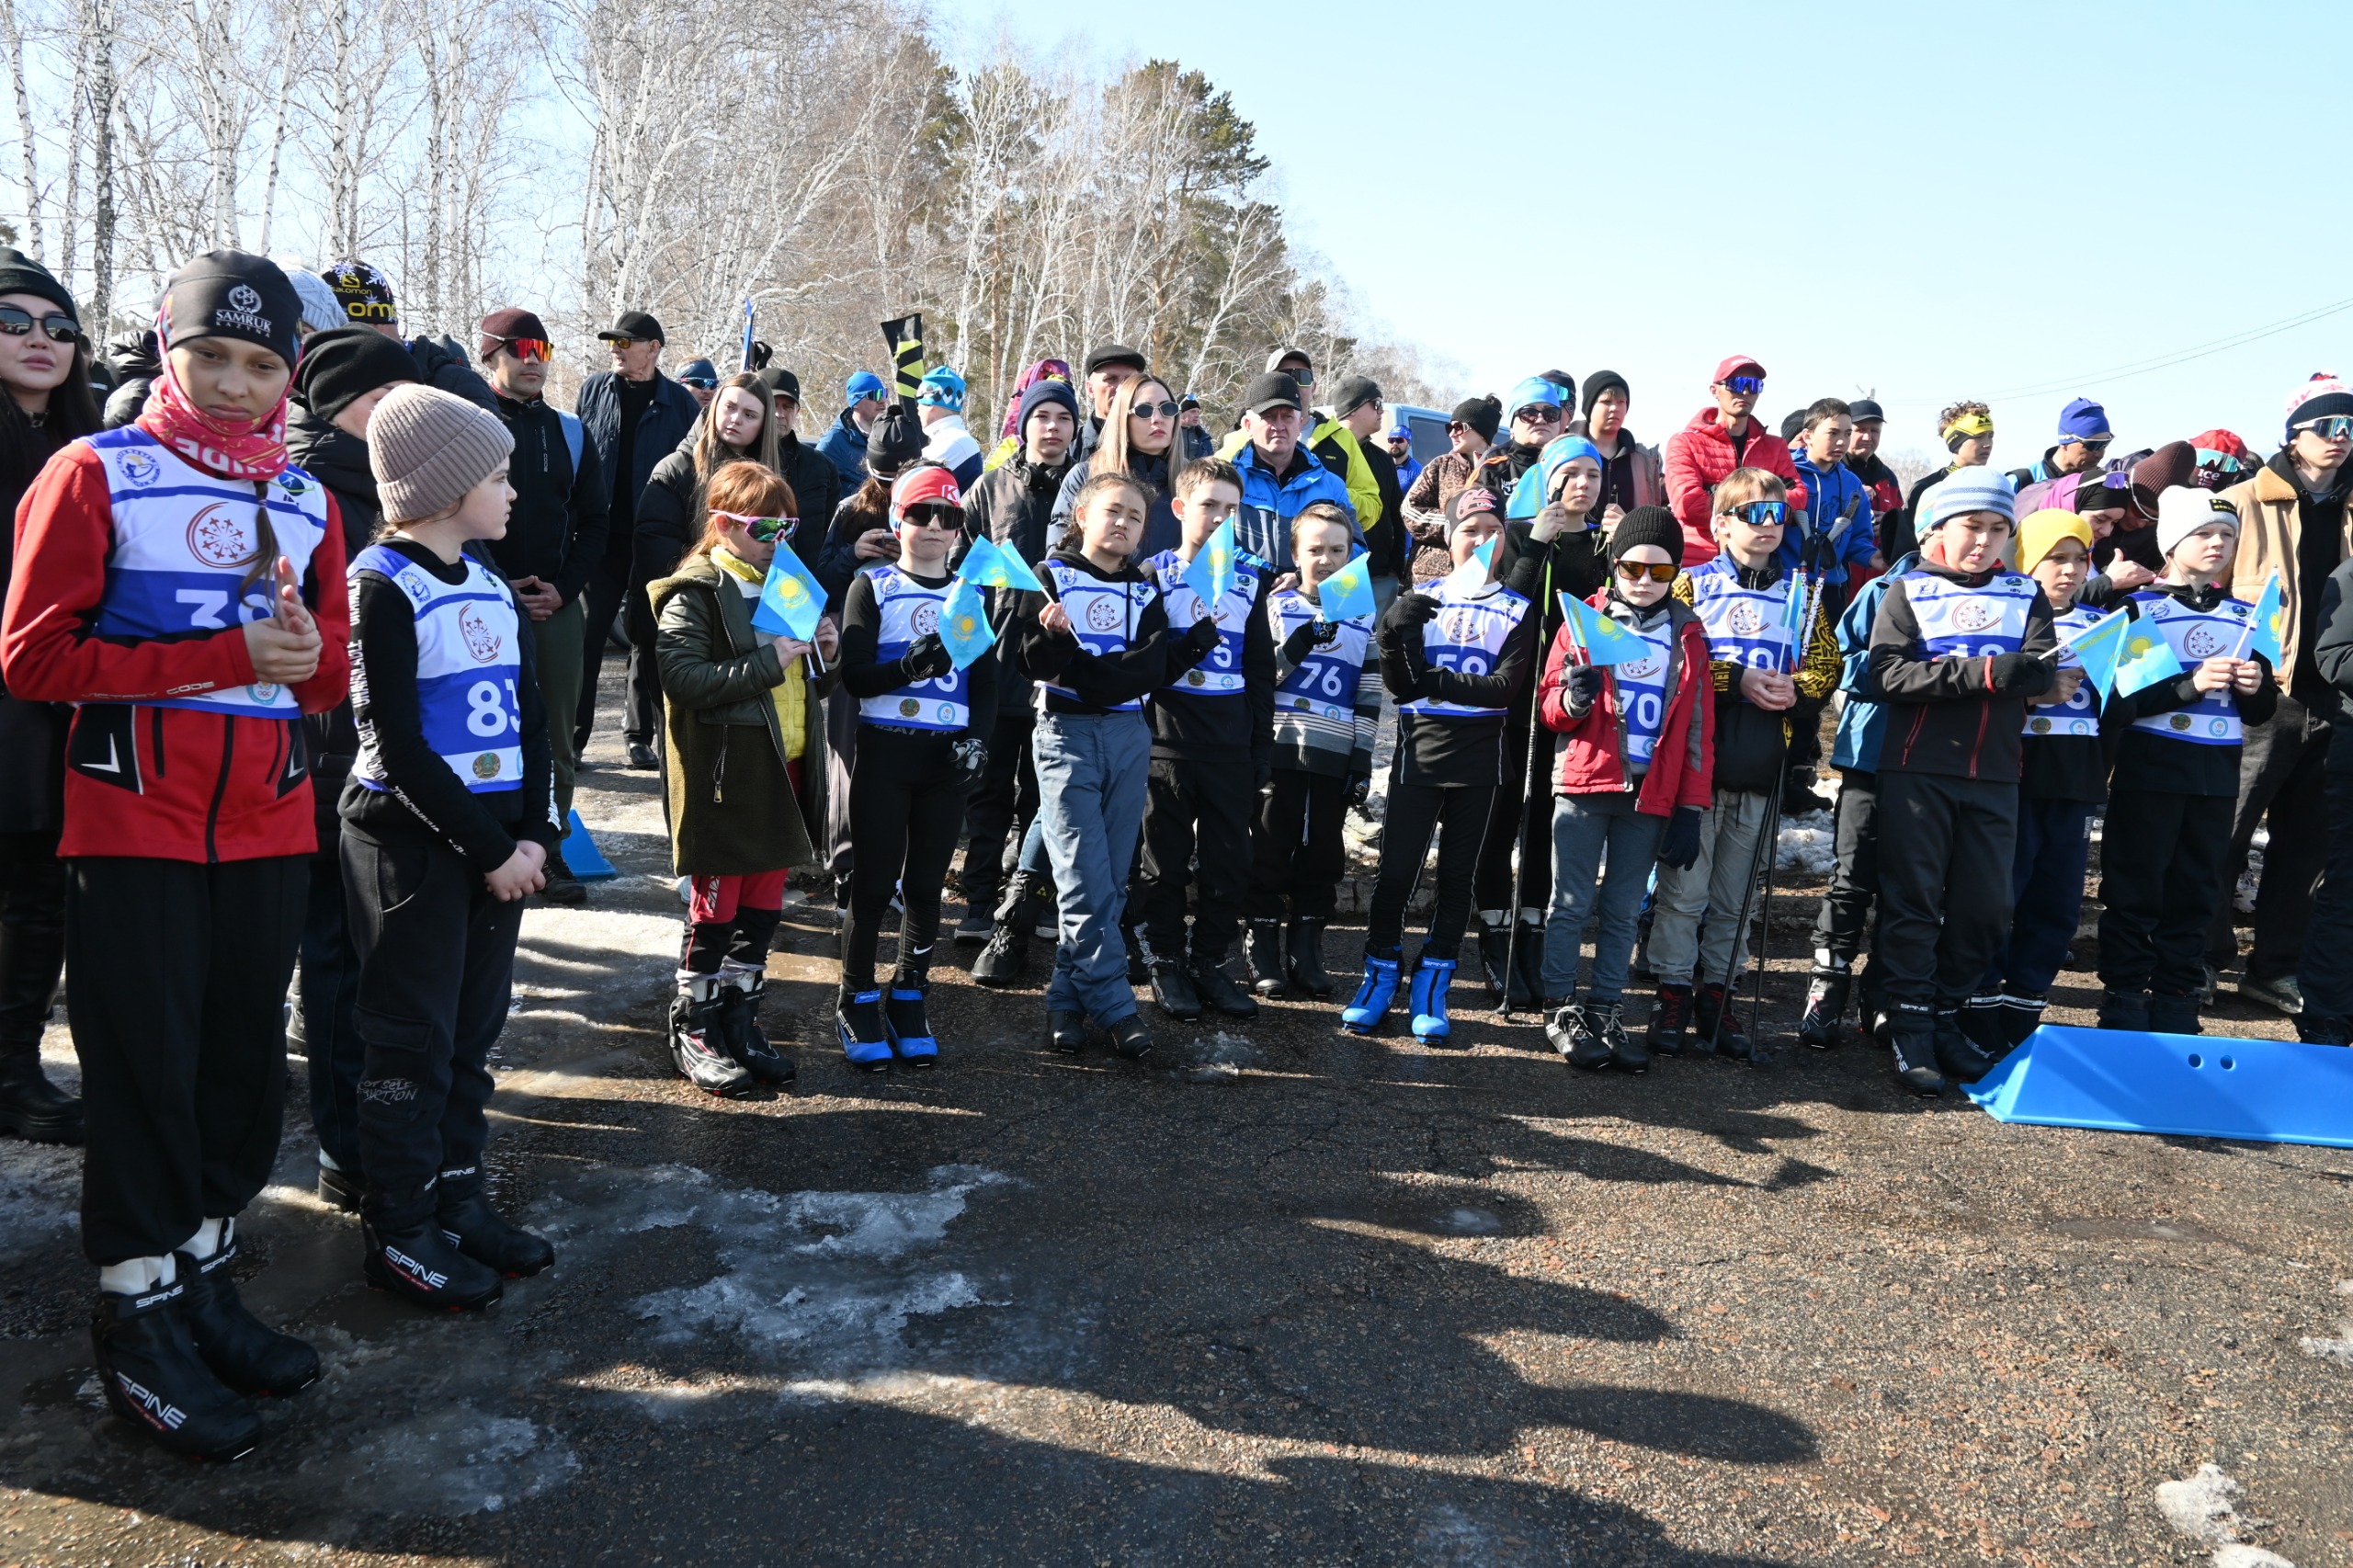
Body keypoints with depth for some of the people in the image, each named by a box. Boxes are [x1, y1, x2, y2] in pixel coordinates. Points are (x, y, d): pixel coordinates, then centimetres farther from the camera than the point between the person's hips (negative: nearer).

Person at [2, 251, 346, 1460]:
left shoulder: (306, 498, 12)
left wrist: (306, 652, -10)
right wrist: (224, 656, -18)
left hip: (267, 825, 5)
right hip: (135, 825, -4)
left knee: (247, 1062, 11)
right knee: (146, 1072, 1)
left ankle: (204, 1283, 28)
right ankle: (137, 1324, 17)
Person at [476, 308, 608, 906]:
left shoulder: (569, 432, 13)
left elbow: (593, 523, 12)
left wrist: (563, 587, -2)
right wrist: (499, 586, -11)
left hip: (559, 604, 3)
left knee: (556, 737, 7)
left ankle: (549, 849, 16)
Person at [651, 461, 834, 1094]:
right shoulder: (694, 595, -9)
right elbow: (684, 680, -23)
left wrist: (825, 657, 2)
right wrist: (768, 662, -24)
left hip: (784, 770, 7)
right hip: (724, 776, -7)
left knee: (763, 906, 13)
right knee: (715, 909, 4)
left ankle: (739, 1023, 27)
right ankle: (693, 1034, 19)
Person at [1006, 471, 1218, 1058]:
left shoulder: (1146, 590, 13)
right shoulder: (1050, 576, 2)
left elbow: (1156, 670, 8)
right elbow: (1024, 658, -4)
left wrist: (1200, 637, -4)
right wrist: (1053, 636, -23)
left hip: (1129, 735, 4)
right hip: (1068, 732, -4)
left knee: (1110, 878, 5)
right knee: (1086, 879, -9)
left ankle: (1069, 997, 14)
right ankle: (1113, 1004, -4)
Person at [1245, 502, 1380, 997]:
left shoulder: (1363, 616, 10)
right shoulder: (1278, 605, 4)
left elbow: (1369, 696, 10)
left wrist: (1363, 760, 4)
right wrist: (1299, 645, -19)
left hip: (1334, 756, 2)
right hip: (1279, 751, -2)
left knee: (1322, 854, 6)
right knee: (1269, 850, 1)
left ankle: (1306, 949, 17)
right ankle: (1262, 950, 11)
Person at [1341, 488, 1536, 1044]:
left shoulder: (1518, 610, 5)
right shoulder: (1420, 599, 5)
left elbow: (1506, 687, -8)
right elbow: (1401, 685, -3)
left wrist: (1443, 682, -19)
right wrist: (1394, 634, -21)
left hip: (1478, 761, 1)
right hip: (1419, 752, 0)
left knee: (1457, 874, 7)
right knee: (1395, 868, -1)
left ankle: (1431, 985, 17)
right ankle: (1381, 973, 14)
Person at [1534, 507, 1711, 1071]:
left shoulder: (1689, 634, 9)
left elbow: (1700, 731, 9)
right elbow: (1548, 707, 2)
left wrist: (1691, 810, 2)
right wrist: (1574, 698, -22)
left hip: (1651, 794, 2)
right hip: (1585, 782, -2)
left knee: (1623, 911, 8)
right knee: (1571, 903, 1)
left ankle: (1606, 1012, 17)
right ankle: (1561, 1009, 11)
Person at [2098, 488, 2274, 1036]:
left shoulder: (2245, 616, 13)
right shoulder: (2140, 608, -3)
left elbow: (2260, 711, 16)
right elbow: (2122, 698, -12)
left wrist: (2256, 687, -4)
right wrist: (2191, 685, -22)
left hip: (2216, 773, 5)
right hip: (2149, 768, -5)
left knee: (2196, 893, 9)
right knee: (2134, 891, 0)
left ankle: (2175, 1003, 18)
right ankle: (2123, 1001, 8)